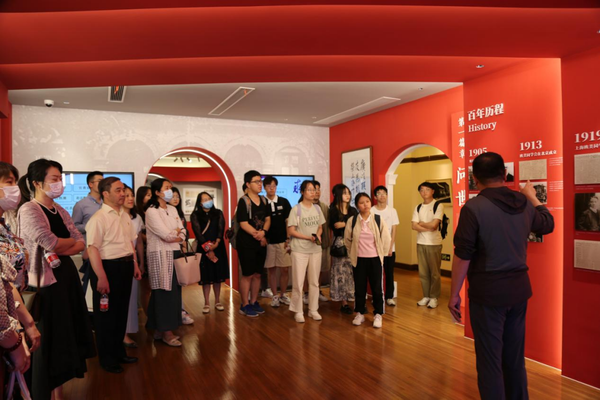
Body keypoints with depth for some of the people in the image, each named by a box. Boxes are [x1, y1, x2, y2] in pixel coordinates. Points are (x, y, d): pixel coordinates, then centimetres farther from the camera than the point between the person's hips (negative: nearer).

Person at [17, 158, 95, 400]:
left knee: (67, 335, 14)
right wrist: (71, 241, -3)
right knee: (48, 340, 4)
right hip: (47, 280, -7)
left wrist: (61, 250, -13)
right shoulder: (28, 210, -11)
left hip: (67, 275, 7)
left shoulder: (60, 211, 11)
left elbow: (81, 244, 6)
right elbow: (50, 243, -22)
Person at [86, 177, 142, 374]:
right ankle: (107, 359, 23)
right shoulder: (98, 218, -15)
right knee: (106, 315, 7)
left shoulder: (125, 215, 10)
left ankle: (119, 352, 35)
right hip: (108, 267, -8)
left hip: (126, 266, 8)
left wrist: (135, 265, 15)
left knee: (122, 311, 18)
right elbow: (92, 249, -21)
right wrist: (101, 277, -23)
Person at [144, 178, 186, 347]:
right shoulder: (152, 211, -10)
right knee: (164, 292, -2)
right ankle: (165, 331, 8)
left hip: (175, 254, 7)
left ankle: (160, 329, 20)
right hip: (161, 256, -7)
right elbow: (167, 235, -18)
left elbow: (182, 234, 8)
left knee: (174, 291, 8)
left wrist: (173, 236, -10)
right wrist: (177, 232, 0)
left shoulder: (172, 209, 13)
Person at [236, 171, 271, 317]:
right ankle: (245, 305, 12)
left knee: (257, 274, 12)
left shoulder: (264, 200, 9)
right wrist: (257, 235, -14)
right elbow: (243, 224, -16)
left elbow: (267, 219, 7)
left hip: (261, 243, 7)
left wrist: (263, 232, -12)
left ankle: (254, 302, 26)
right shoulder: (243, 201, -11)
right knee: (248, 275, -1)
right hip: (247, 244, -6)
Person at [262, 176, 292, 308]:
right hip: (268, 242, 0)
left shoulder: (284, 202, 3)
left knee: (285, 270, 2)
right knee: (271, 270, 6)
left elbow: (288, 221, 4)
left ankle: (283, 295, 18)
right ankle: (275, 296, 18)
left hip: (283, 241, 1)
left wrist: (288, 239, -2)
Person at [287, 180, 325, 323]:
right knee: (298, 282, 0)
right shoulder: (296, 209, -8)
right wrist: (309, 237, -18)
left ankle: (313, 310, 23)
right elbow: (291, 231, -10)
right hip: (299, 250, -5)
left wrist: (318, 235, -8)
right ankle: (298, 311, 14)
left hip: (316, 250, 5)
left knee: (314, 281, 11)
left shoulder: (317, 208, 7)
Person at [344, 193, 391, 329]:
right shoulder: (352, 221, -5)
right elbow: (347, 239, 7)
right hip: (359, 260, 1)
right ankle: (360, 313, 25)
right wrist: (353, 253, 10)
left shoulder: (378, 220, -7)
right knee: (359, 287, 9)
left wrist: (381, 254, 5)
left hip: (375, 259, 0)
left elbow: (386, 239, 1)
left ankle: (378, 315, 20)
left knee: (377, 288, 6)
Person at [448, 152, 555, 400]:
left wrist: (454, 295, -6)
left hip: (488, 291, -6)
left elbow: (462, 256, -16)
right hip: (519, 287, 6)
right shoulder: (523, 203, 3)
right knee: (515, 356, 19)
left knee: (490, 359, 4)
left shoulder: (474, 207, -17)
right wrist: (533, 196, 40)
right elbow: (548, 224, 25)